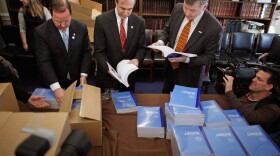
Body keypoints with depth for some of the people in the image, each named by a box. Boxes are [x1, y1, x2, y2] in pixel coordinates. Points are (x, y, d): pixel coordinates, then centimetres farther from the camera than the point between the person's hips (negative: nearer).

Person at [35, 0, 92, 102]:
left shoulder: (81, 28, -9)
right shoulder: (41, 32, -16)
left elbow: (87, 52, -1)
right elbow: (44, 62, -21)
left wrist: (83, 74, -11)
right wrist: (56, 87, -31)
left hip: (77, 80, 2)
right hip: (55, 82, -1)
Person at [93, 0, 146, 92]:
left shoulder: (139, 22, -3)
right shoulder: (101, 20, -11)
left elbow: (141, 47, 4)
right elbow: (98, 51, -11)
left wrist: (137, 59, -17)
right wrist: (109, 69, -24)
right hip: (107, 75, -2)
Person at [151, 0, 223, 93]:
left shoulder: (214, 27, -25)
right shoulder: (178, 8, -11)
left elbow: (209, 57, -15)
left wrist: (186, 59, -29)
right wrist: (161, 41, -17)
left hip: (189, 75, -4)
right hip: (170, 66, 5)